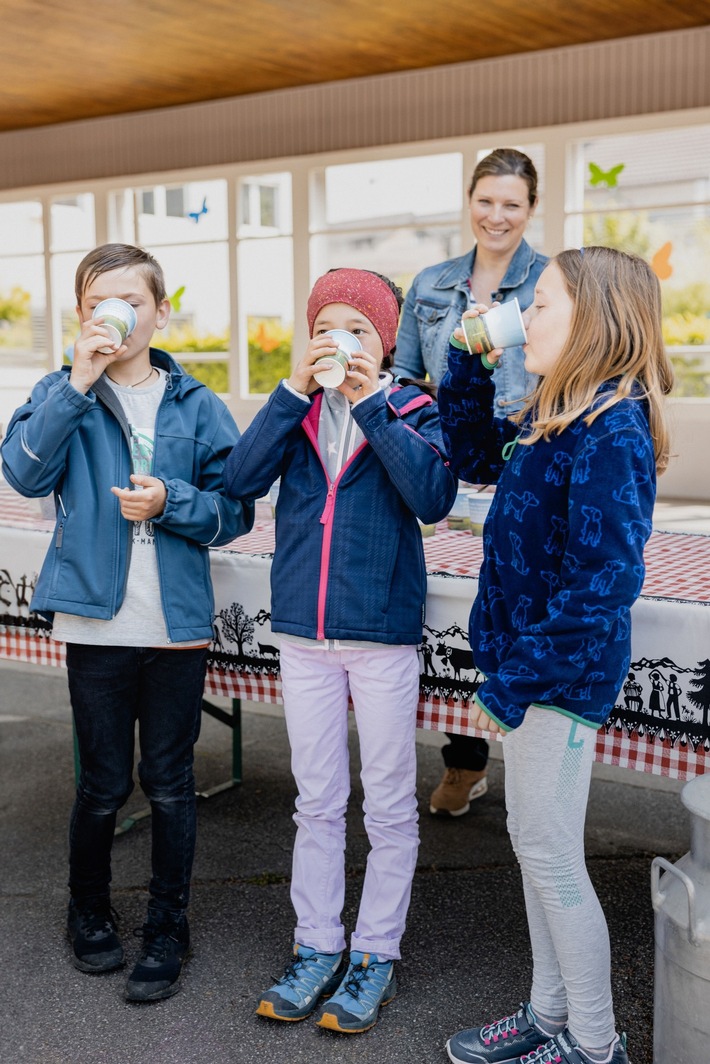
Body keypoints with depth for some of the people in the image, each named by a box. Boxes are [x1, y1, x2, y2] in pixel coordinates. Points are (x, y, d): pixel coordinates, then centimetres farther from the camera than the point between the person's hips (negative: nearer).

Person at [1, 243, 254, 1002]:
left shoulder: (195, 405, 3)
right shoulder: (64, 393, 3)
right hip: (96, 620, 0)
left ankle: (166, 932, 27)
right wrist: (78, 385, -20)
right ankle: (88, 916, 34)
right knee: (103, 784, 9)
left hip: (177, 622, 1)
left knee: (169, 783, 10)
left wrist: (171, 502, -16)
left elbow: (236, 511, 1)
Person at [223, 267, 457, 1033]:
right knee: (317, 803, 14)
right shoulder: (298, 412, 5)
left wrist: (372, 405, -20)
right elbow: (240, 478, -10)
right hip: (304, 633, 3)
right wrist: (295, 389, -15)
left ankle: (375, 954, 24)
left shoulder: (413, 411, -3)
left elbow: (434, 498, -20)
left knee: (388, 806, 8)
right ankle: (317, 947, 28)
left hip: (383, 636, -3)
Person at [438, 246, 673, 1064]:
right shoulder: (552, 414, 7)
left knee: (549, 855, 3)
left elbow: (600, 581, -26)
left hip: (564, 673, -9)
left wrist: (514, 682, -22)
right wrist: (468, 366, 10)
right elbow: (473, 458, 23)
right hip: (528, 657, 9)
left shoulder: (610, 431, -22)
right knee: (533, 844, 19)